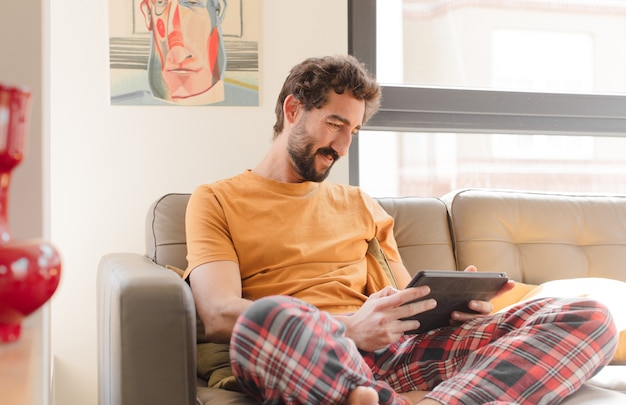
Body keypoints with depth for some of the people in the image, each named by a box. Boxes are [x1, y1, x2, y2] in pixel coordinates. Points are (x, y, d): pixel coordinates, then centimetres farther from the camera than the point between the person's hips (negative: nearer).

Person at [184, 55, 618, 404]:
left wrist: (453, 303, -2)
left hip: (386, 356, 5)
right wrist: (348, 329, -18)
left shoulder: (361, 206, 28)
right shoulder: (216, 200, 12)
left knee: (588, 318, -15)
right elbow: (219, 315, -4)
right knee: (267, 318, -43)